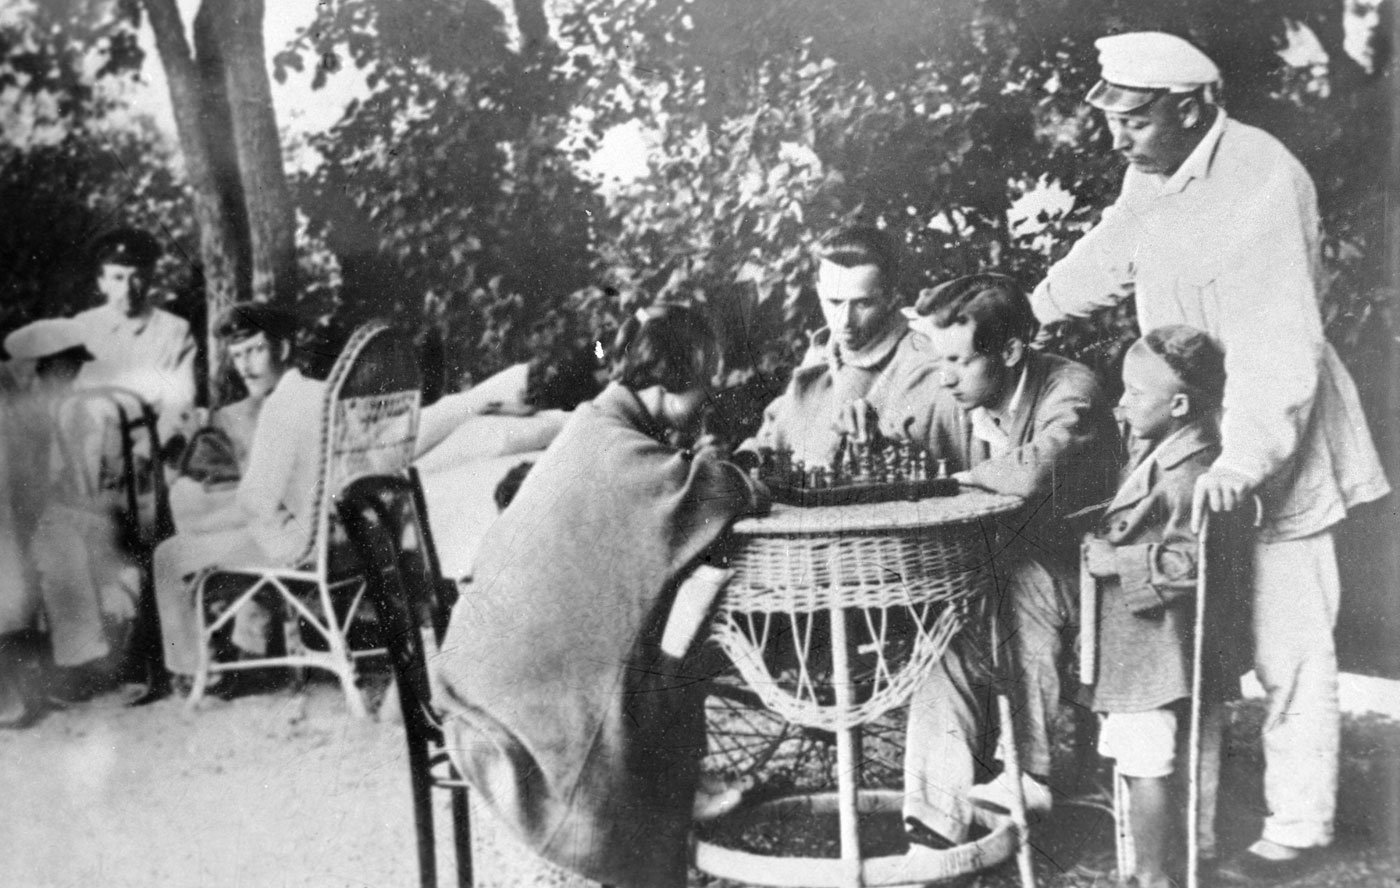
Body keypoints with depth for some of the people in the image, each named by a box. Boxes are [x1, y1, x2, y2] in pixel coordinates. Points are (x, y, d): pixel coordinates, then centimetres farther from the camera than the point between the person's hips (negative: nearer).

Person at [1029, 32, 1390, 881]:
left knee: (1288, 649, 2)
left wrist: (1244, 461, -38)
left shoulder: (1264, 181, -23)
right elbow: (1106, 259, 19)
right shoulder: (1151, 173, 2)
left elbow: (1281, 343, -29)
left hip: (1271, 451, -8)